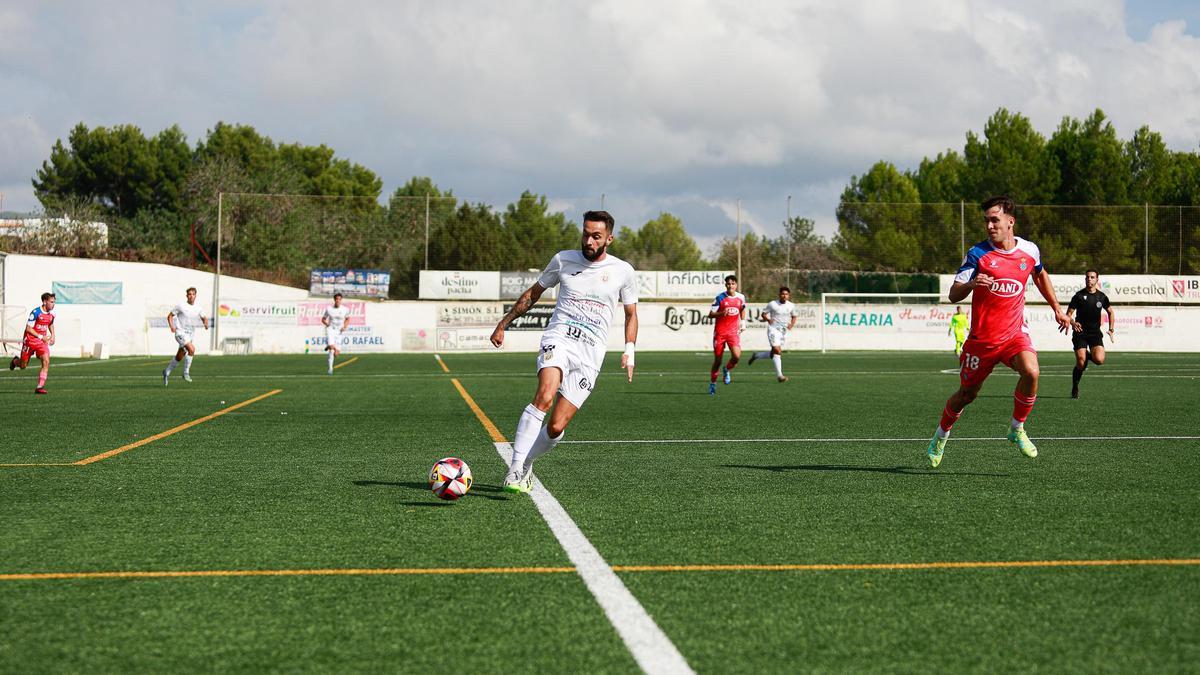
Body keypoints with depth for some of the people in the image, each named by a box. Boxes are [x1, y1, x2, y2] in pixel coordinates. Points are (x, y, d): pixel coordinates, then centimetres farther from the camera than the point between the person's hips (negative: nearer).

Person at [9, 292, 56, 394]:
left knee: (46, 362, -18)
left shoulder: (52, 313, 1)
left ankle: (40, 387, -16)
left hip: (42, 341, 4)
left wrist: (52, 335, 6)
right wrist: (40, 337, -22)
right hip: (30, 340, -4)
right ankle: (15, 361, 47)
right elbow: (28, 328, -16)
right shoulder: (36, 312, -19)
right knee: (23, 366, 9)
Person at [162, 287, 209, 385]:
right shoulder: (181, 306, -7)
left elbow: (204, 318, 20)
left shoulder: (197, 309, 6)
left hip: (189, 335, 6)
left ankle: (166, 372, 34)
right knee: (192, 349, -28)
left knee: (179, 358, 12)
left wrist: (206, 323, -4)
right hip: (181, 333, -6)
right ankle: (186, 373, -17)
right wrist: (171, 326, -17)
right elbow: (170, 315, 0)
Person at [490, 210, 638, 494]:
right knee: (544, 397, -31)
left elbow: (631, 314, 19)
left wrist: (629, 351, 6)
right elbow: (534, 292, 21)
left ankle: (525, 463, 19)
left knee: (556, 427, -10)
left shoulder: (623, 271, 8)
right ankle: (515, 470, -29)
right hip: (558, 339, -1)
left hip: (590, 355, 1)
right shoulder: (563, 260, 8)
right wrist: (503, 325, 21)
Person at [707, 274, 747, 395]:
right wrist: (721, 313, -23)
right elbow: (710, 314, -6)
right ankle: (712, 383, 24)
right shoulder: (720, 298, -7)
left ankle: (726, 370, 14)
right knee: (717, 360, 3)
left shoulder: (741, 297, 4)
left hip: (734, 331, 2)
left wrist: (743, 322, 13)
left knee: (737, 356, -19)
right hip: (720, 332, -2)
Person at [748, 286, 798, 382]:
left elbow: (794, 316, 18)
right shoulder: (772, 304, -7)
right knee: (777, 351, -18)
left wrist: (792, 324, 0)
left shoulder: (791, 306, 3)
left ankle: (756, 355, 36)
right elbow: (763, 314, 2)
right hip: (773, 329, -5)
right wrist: (768, 319, -17)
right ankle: (779, 375, -17)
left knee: (774, 353, 11)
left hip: (784, 331, 5)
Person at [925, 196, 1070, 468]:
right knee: (966, 394, 9)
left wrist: (1057, 309, 24)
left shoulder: (1030, 250, -1)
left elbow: (1040, 275, 23)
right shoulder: (978, 253, -10)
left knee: (1031, 372, -27)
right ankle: (940, 437, 37)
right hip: (981, 337, -1)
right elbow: (953, 295, -13)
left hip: (1015, 332, 1)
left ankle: (1017, 430, -5)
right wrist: (971, 284, -34)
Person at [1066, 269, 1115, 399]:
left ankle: (1089, 355, 17)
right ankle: (1075, 389, 11)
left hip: (1095, 333, 2)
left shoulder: (1101, 296, 5)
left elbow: (1110, 312, 22)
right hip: (1080, 332, -2)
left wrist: (1111, 330, 13)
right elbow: (1068, 314, -3)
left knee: (1099, 360, -21)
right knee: (1080, 363, -13)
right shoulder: (1079, 295, -3)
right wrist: (1072, 322, -24)